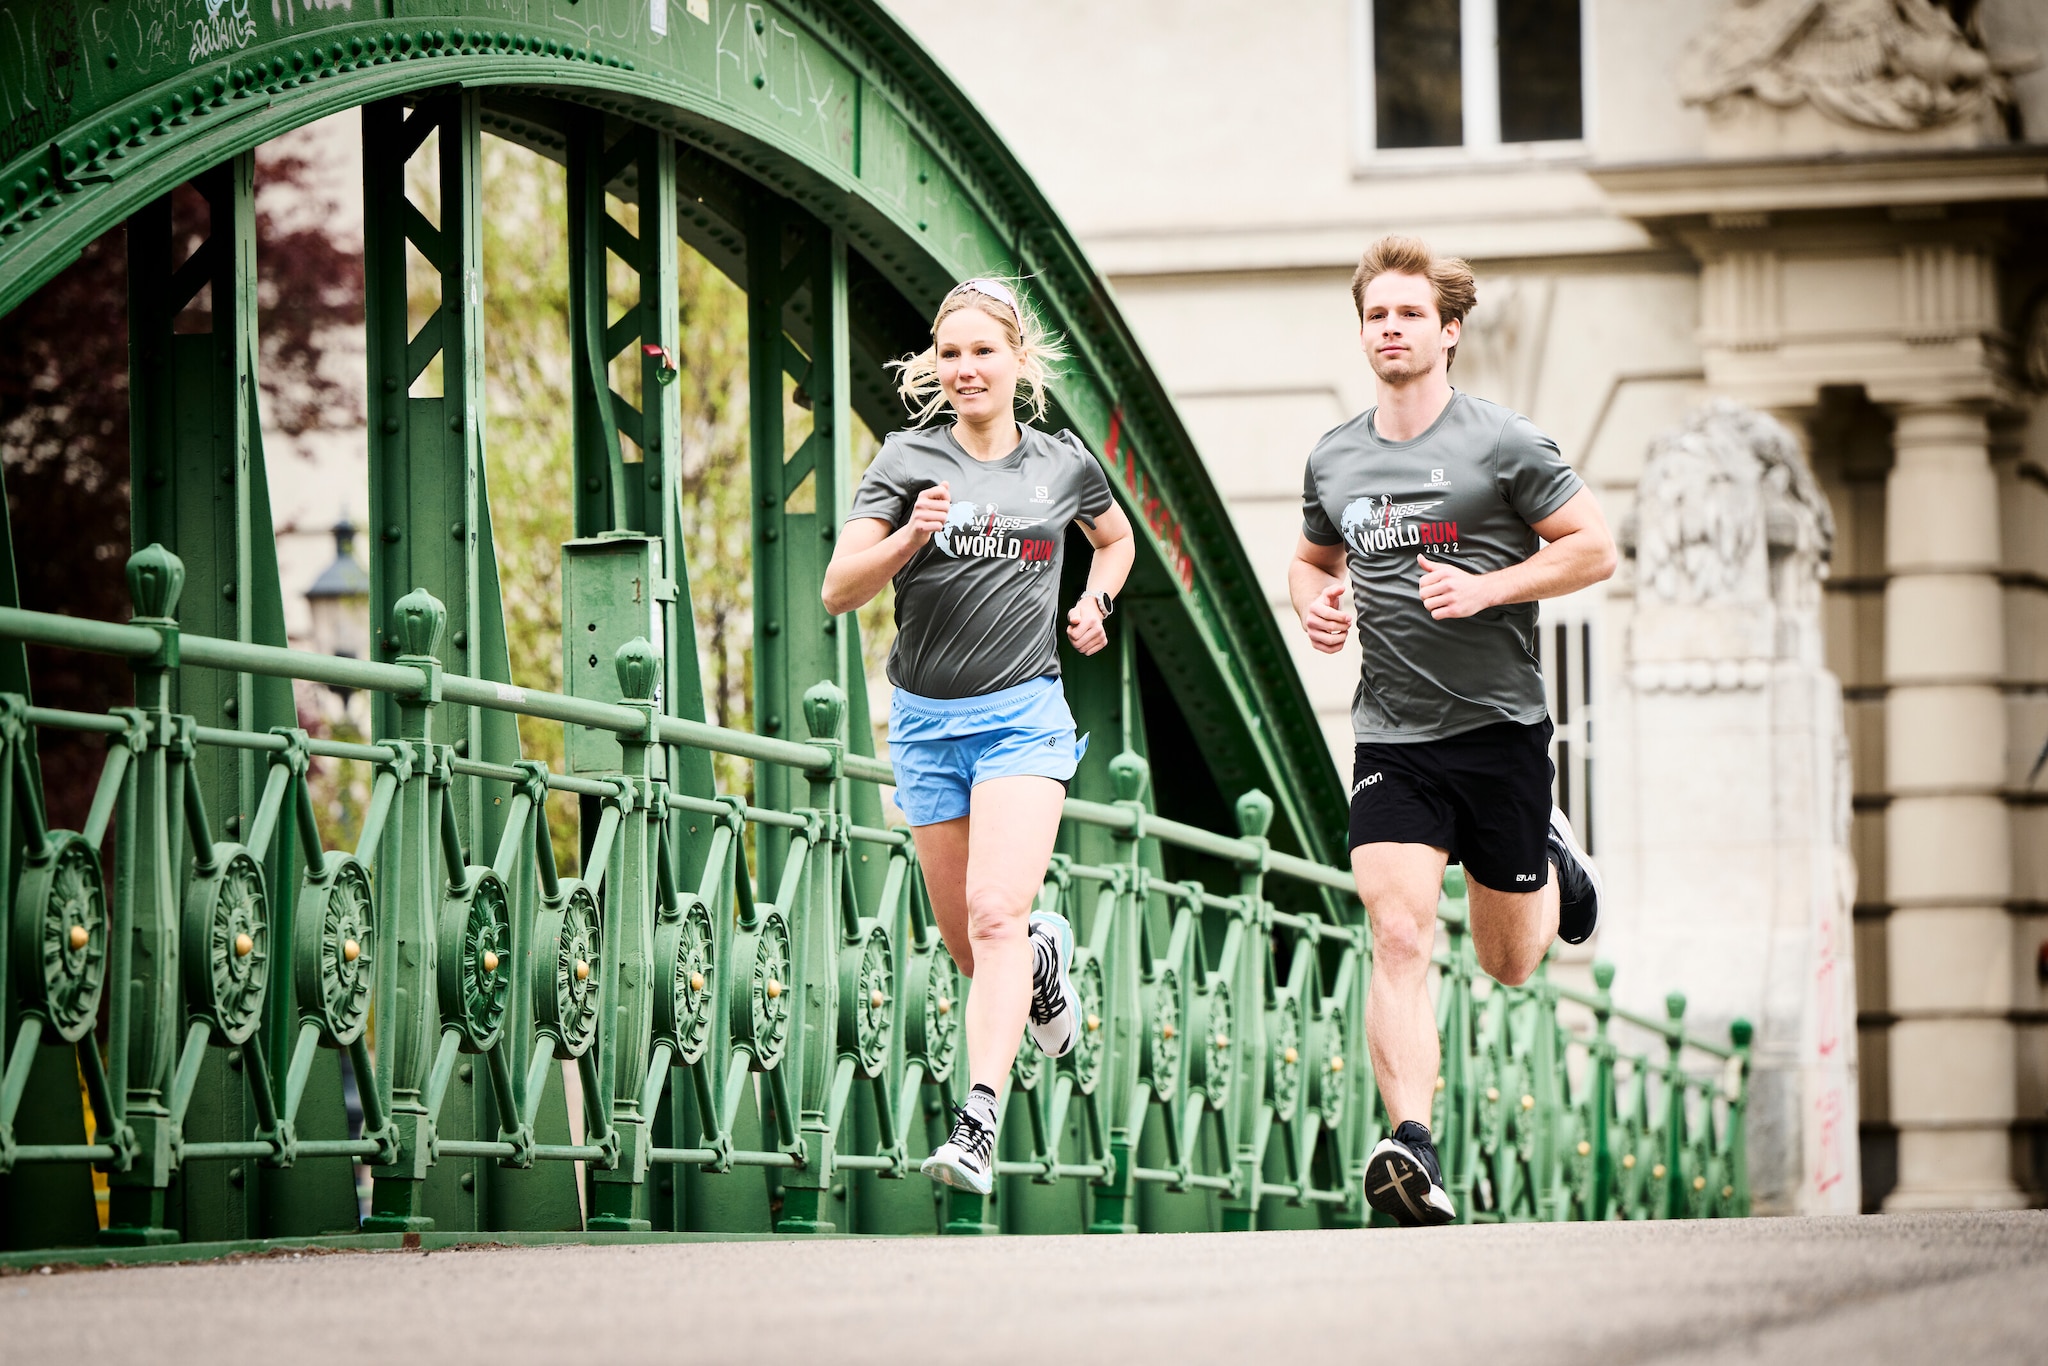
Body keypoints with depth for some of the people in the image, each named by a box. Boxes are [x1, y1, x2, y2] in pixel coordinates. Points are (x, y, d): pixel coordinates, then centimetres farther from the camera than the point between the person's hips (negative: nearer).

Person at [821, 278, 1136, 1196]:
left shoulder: (1063, 464, 4)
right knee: (964, 939, 12)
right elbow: (838, 591, -11)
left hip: (1023, 714, -2)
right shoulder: (907, 462, -2)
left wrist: (1096, 602, 7)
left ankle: (978, 1122, -25)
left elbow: (1116, 537, 26)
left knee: (995, 915, -20)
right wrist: (909, 537, -28)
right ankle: (1045, 956, 48)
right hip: (926, 720, 2)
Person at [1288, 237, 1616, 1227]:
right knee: (1398, 938, -17)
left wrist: (1488, 589, -16)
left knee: (1509, 962, 11)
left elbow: (1594, 548, -3)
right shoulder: (1334, 461, 8)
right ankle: (1413, 1149, -22)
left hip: (1499, 726, -2)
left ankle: (1553, 862, 44)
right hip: (1391, 736, 2)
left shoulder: (1502, 443, -5)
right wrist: (1313, 603, 2)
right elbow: (1312, 558, 25)